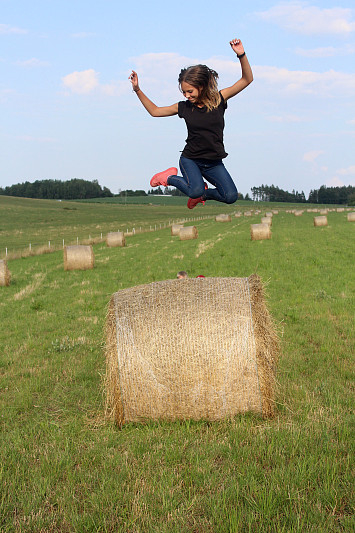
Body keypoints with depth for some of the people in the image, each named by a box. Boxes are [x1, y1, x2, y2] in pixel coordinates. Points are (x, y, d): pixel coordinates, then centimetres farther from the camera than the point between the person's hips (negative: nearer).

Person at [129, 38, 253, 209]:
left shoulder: (218, 99, -2)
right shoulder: (184, 107, 1)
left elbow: (247, 79, -4)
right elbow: (155, 111, 13)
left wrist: (242, 55, -18)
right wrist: (137, 90, 5)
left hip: (214, 163, 1)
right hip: (190, 159, -1)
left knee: (231, 197, -15)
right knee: (195, 190, -30)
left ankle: (204, 193, 15)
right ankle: (170, 177, 2)